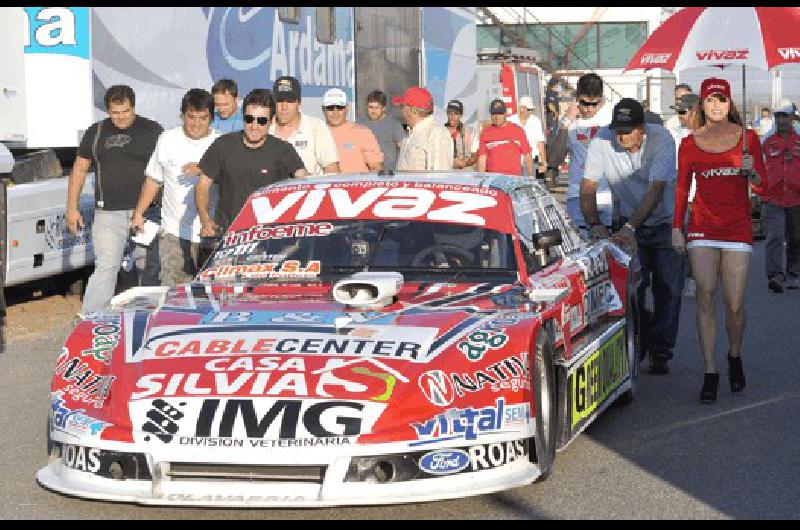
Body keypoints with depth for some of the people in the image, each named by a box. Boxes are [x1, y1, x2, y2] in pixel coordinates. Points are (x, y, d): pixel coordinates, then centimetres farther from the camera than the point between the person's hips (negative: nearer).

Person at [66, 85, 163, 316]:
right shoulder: (96, 132, 9)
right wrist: (72, 208, 8)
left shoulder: (152, 131, 4)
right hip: (109, 214, 0)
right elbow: (80, 169, 13)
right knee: (106, 267, -9)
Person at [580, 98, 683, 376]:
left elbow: (656, 190, -32)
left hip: (666, 221, -2)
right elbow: (588, 187, -15)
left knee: (667, 290, -4)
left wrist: (630, 227, -42)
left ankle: (660, 353, 9)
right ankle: (640, 345, 12)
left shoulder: (661, 139, -25)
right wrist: (594, 224, -31)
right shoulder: (602, 141, -17)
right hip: (629, 222, 2)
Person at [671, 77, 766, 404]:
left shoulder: (747, 138, 4)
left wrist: (751, 171, -17)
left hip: (738, 228, -1)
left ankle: (735, 357, 25)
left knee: (734, 305, -3)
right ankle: (710, 372, -2)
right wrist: (676, 227, 6)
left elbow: (761, 183, 6)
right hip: (702, 227, 1)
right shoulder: (690, 144, 6)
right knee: (706, 300, -7)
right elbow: (682, 187, 11)